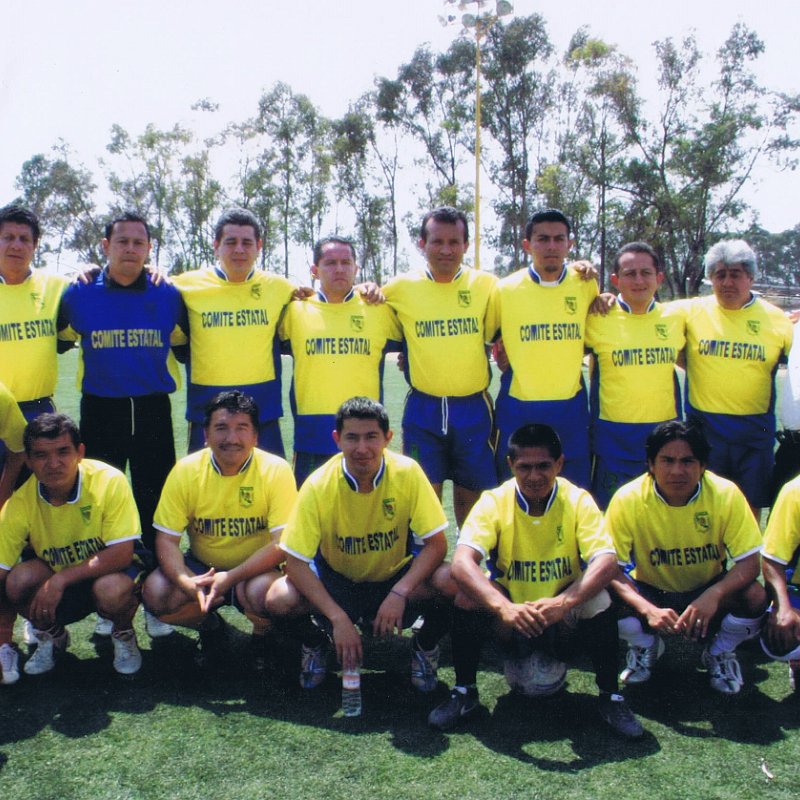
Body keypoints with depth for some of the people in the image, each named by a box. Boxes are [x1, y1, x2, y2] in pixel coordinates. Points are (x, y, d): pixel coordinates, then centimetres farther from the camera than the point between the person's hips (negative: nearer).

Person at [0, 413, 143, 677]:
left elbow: (121, 554, -25)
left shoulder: (109, 481, -25)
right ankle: (52, 636, 5)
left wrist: (60, 579, -32)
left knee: (111, 590, -37)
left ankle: (123, 634, 1)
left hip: (110, 572, -3)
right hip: (55, 582, 3)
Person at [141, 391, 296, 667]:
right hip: (202, 567, 3)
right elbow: (166, 540, -10)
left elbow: (283, 544, -21)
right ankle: (209, 626, 9)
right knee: (155, 592, -24)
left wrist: (230, 577, -32)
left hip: (256, 571, -2)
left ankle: (262, 634, 3)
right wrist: (186, 581, -30)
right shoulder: (186, 470, -10)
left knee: (263, 592, -35)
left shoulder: (275, 470, -17)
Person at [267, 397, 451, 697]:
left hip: (395, 577, 0)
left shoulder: (407, 472, -20)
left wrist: (400, 593, -31)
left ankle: (425, 647, 5)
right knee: (279, 599, -28)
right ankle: (314, 644, 8)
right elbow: (296, 563, -19)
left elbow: (436, 544, -17)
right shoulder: (318, 486, -21)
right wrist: (338, 619, -28)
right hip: (336, 581, 0)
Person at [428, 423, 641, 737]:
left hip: (564, 620, 0)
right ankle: (464, 692, -6)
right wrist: (503, 607, -48)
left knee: (597, 599, -29)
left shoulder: (578, 501, -14)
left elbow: (606, 562, -27)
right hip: (510, 617, 0)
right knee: (468, 595, -27)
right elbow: (461, 563, -30)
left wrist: (563, 601, -46)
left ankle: (610, 696, -9)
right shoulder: (494, 502, -16)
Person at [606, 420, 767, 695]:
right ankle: (645, 647, 7)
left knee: (755, 597, -29)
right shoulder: (628, 499, -23)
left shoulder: (726, 494, -21)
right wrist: (648, 610, -39)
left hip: (707, 592, 1)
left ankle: (719, 653, 6)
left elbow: (750, 563, -19)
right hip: (651, 593, 0)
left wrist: (714, 595, -38)